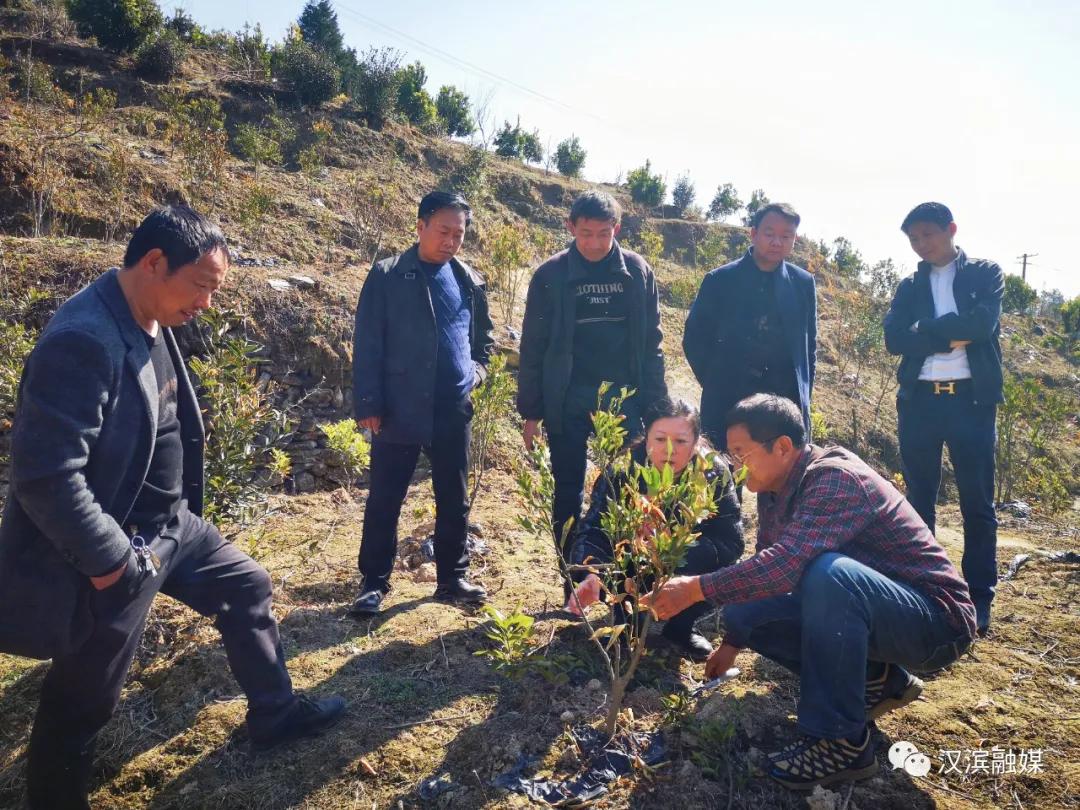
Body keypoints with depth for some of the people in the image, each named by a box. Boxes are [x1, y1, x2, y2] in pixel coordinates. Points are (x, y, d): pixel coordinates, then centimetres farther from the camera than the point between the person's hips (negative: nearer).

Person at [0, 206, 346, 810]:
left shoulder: (153, 324, 2)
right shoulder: (85, 340, -28)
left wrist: (179, 513, 16)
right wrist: (108, 560, -21)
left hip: (169, 526, 9)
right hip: (115, 551, -9)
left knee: (247, 587, 19)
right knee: (85, 699, 10)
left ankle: (275, 713, 38)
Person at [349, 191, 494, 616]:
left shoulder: (470, 281, 9)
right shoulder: (387, 276, -3)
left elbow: (483, 336, 23)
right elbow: (367, 344, -6)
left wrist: (477, 369, 5)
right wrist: (368, 404, -10)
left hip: (455, 409, 4)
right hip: (400, 408, -3)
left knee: (454, 500, 11)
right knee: (385, 499, 5)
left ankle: (452, 579, 26)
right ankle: (374, 583, 19)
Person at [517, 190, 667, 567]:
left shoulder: (637, 271, 1)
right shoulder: (551, 275, -4)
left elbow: (651, 342, 5)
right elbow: (533, 348, -1)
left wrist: (656, 403, 2)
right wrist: (530, 411, -2)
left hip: (624, 402, 1)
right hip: (566, 406, -1)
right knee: (568, 496, 9)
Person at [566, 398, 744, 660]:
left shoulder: (714, 473, -24)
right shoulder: (624, 468, -25)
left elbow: (732, 542, -27)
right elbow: (593, 528, -33)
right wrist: (591, 575, -53)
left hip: (687, 572, 1)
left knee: (715, 560, -29)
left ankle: (680, 628, 0)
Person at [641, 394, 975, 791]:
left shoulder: (836, 478, -26)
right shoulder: (774, 491, 1)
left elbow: (786, 564, -39)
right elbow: (766, 568, 11)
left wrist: (696, 588, -33)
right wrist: (733, 641, 12)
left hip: (937, 620, -9)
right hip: (866, 612, 9)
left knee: (827, 574, -37)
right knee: (741, 614, -2)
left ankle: (841, 742, -21)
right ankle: (876, 680, 9)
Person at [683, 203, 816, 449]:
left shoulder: (803, 283, 5)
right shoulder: (719, 280, -2)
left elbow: (809, 345, 12)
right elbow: (694, 339, 3)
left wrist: (803, 397, 7)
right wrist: (716, 384, 0)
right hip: (726, 405, -2)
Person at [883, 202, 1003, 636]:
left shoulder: (985, 273, 6)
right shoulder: (909, 286, 12)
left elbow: (983, 324, -14)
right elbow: (895, 339, -6)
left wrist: (926, 329, -8)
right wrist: (953, 335, -12)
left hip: (972, 400, -2)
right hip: (919, 401, 3)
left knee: (977, 503, 4)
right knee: (918, 500, 10)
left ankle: (979, 598, 14)